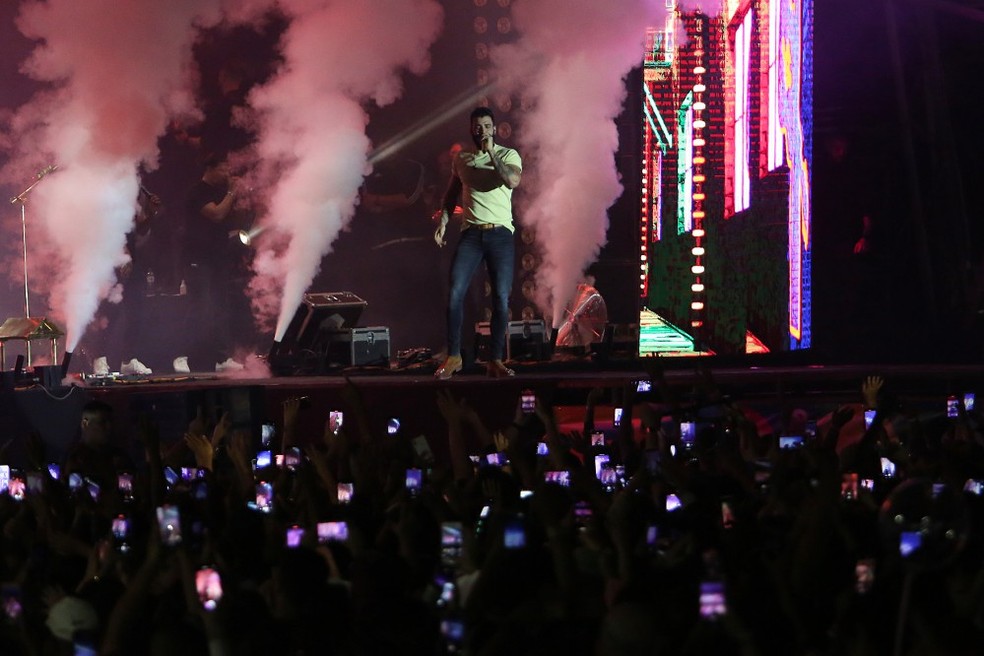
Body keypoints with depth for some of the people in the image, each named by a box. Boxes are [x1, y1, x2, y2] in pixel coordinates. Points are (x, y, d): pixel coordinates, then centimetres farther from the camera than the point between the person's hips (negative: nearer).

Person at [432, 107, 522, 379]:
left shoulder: (508, 155, 2)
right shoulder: (461, 159, 12)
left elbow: (512, 181, -18)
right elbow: (451, 194, 22)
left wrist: (491, 153, -14)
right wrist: (442, 221, 8)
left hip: (500, 234, -2)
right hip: (471, 234, 2)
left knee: (501, 298, -5)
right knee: (455, 293, -10)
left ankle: (496, 361, 3)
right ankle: (453, 357, -2)